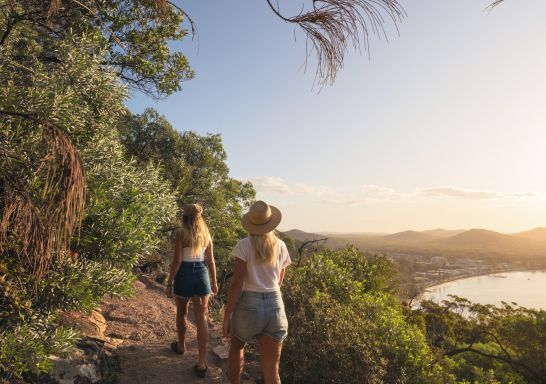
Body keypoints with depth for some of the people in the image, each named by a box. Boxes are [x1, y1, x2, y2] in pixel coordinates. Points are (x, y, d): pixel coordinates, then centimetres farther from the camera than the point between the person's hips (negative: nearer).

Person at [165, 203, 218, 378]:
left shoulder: (181, 233, -9)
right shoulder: (206, 233, 4)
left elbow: (177, 260, -13)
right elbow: (210, 260, 6)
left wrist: (169, 283, -5)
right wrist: (214, 282, 15)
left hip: (184, 274, -3)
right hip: (202, 274, 3)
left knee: (182, 313, 22)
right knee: (201, 318, 2)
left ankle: (181, 346, 44)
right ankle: (202, 364, 1)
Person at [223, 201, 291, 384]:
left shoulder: (244, 245, -8)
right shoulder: (280, 246, 5)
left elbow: (237, 284, -11)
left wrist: (227, 316, -5)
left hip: (249, 304, -3)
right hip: (275, 306, 3)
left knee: (236, 346, 30)